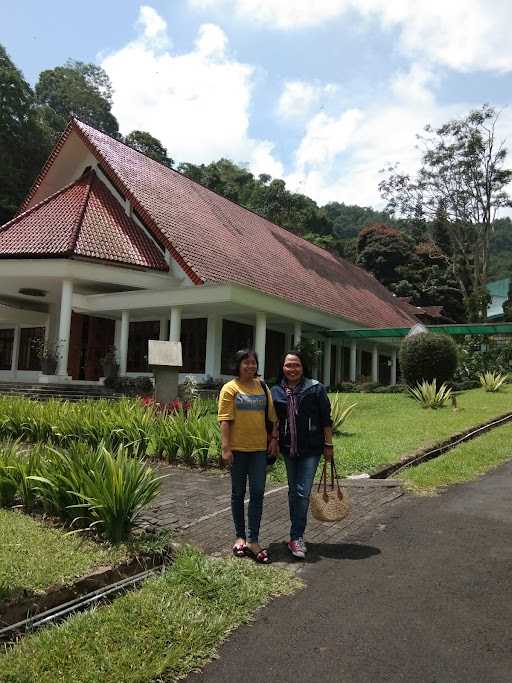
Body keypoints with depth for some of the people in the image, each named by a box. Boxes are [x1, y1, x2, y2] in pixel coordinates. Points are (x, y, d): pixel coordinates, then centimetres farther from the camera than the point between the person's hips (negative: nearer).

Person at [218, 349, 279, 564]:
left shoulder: (263, 387, 9)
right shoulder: (230, 388, -4)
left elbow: (271, 416, 13)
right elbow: (225, 420, -9)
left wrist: (274, 438, 5)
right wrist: (226, 447, -14)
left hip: (259, 448, 3)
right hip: (238, 448, -3)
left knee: (257, 493, 0)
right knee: (238, 493, 10)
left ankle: (253, 541, 7)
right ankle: (240, 536, 25)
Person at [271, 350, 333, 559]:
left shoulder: (315, 388, -7)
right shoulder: (275, 391, 2)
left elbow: (325, 419, -4)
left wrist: (328, 445, -4)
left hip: (310, 449, -4)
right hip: (288, 448, 4)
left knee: (302, 492, -7)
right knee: (293, 491, 15)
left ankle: (296, 537, 4)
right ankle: (297, 534, 31)